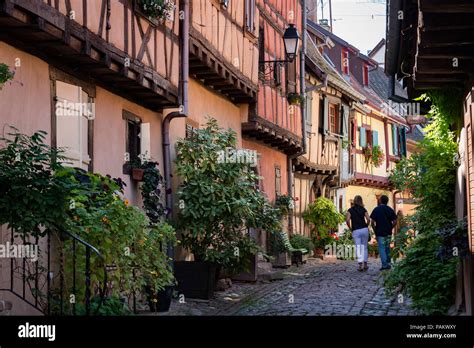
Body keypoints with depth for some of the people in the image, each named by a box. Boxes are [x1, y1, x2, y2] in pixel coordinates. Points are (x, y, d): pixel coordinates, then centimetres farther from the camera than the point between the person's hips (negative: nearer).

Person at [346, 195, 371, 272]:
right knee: (364, 247, 13)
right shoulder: (363, 210, 4)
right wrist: (366, 226, 10)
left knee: (358, 248, -1)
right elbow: (368, 219, -6)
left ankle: (360, 265, -12)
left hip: (355, 231, -1)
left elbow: (347, 220, -11)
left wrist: (350, 228, 3)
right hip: (364, 230, 1)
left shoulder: (350, 210, 1)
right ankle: (365, 264, 16)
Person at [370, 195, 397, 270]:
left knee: (382, 248, -2)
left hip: (380, 232, -4)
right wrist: (390, 228, 11)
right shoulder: (390, 210, 3)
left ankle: (384, 265, -7)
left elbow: (373, 222, -10)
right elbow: (395, 222, -1)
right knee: (387, 247, 17)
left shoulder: (376, 210, -6)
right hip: (388, 233, 4)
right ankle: (388, 263, 21)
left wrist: (375, 231, 1)